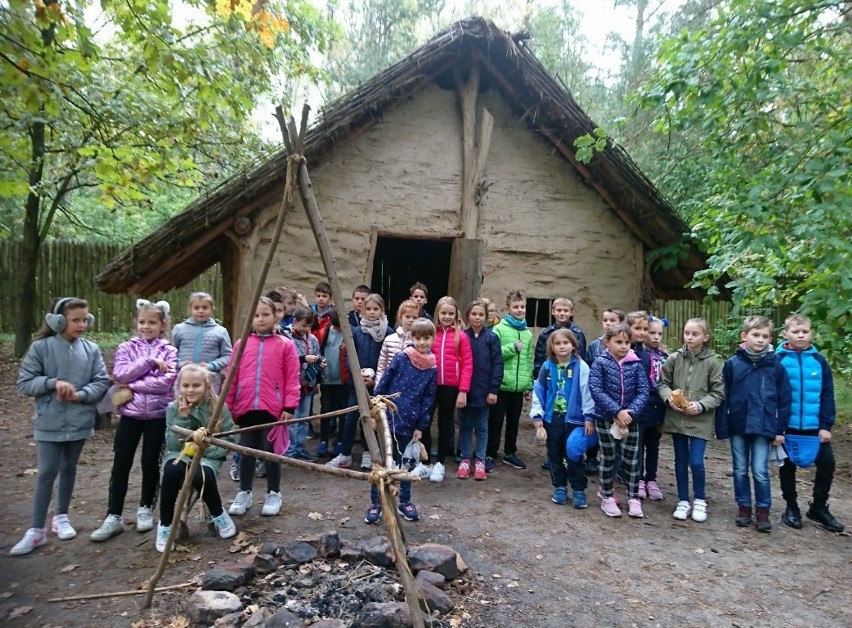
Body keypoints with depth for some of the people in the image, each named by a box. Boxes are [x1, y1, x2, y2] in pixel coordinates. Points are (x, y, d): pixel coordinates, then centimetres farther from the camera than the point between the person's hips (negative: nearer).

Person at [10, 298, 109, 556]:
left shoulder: (91, 349, -3)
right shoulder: (40, 347, -8)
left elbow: (102, 381, -2)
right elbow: (24, 383, -6)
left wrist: (79, 394, -18)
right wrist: (53, 382, -20)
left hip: (80, 422, 2)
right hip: (49, 423, -2)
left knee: (69, 469, 17)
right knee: (47, 474, 0)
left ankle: (61, 516, 34)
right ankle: (36, 530, 12)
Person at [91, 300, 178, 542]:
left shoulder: (169, 351, -1)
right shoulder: (126, 348, 4)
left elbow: (166, 382, -14)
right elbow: (120, 374, -12)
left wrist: (132, 385, -12)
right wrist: (149, 361, -17)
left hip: (158, 414, -1)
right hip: (131, 413, 1)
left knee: (151, 463, 9)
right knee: (121, 465, 4)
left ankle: (146, 509, 26)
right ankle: (113, 517, 13)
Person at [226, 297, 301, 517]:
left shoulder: (285, 344, -1)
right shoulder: (242, 343, 7)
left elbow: (292, 379, -3)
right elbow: (232, 377, 9)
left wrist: (289, 407, -8)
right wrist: (228, 406, 7)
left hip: (273, 409, -2)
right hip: (246, 408, 3)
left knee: (271, 451, 7)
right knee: (246, 452, 12)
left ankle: (274, 494, 22)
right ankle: (244, 493, 27)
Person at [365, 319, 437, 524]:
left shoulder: (432, 370, 1)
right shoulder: (400, 358, -7)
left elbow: (428, 399, 5)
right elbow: (383, 385, -4)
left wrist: (421, 426, 2)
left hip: (409, 423, 2)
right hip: (388, 417, -2)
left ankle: (405, 502, 29)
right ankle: (375, 503, 18)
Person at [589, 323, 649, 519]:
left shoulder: (636, 364, -1)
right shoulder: (600, 363, -8)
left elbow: (643, 392, -5)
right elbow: (596, 391, -16)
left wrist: (630, 412, -18)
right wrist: (617, 411, -22)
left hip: (630, 418, 2)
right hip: (605, 418, -2)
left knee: (631, 459, 8)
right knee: (608, 458, 10)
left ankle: (633, 498, 24)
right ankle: (607, 498, 23)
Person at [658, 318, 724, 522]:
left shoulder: (712, 363, -5)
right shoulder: (674, 358, -2)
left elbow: (718, 393, -3)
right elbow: (662, 383, 4)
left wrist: (701, 405, -16)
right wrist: (669, 398, -14)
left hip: (700, 420, -2)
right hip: (676, 417, 2)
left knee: (696, 462, -4)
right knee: (681, 461, 12)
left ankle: (700, 500, 21)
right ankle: (683, 501, 26)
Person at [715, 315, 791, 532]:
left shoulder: (776, 365, -2)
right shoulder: (732, 363, -3)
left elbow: (784, 399, 3)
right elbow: (723, 398, -1)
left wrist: (781, 429, 1)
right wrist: (722, 428, -2)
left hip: (764, 427, -1)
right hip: (738, 426, 1)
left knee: (760, 472, 2)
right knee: (740, 470, 11)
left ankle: (763, 511, 18)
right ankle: (743, 507, 25)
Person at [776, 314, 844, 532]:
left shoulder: (819, 361, 1)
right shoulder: (778, 360, -8)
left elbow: (827, 396, 3)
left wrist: (826, 425, -4)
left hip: (814, 426, 3)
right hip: (787, 426, -2)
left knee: (827, 463, 5)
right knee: (787, 466, 10)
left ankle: (819, 507, 25)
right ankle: (791, 508, 27)